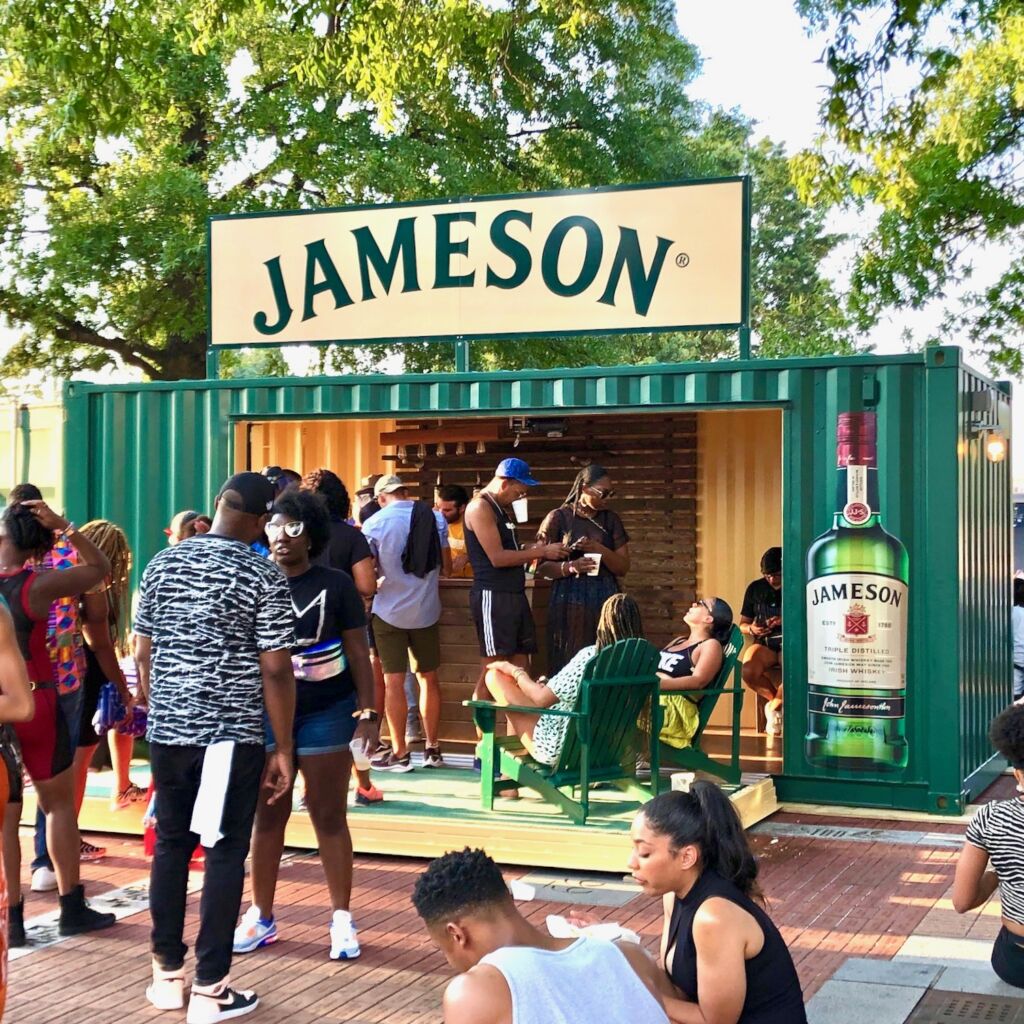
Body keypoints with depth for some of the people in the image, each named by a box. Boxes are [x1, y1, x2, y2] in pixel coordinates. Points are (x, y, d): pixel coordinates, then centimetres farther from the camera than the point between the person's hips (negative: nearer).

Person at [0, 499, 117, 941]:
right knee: (59, 804, 12)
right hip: (36, 704, -2)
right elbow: (100, 568, -4)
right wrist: (63, 526, -9)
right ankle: (72, 909, 16)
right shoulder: (37, 585, -14)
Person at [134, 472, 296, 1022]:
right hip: (231, 735, -4)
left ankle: (167, 974, 23)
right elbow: (274, 670, -11)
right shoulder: (265, 577, -8)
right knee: (224, 854, 3)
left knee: (170, 846, 15)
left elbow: (142, 653, 8)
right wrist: (283, 748, -3)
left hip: (167, 731, 5)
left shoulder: (161, 564, 5)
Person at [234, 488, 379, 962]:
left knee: (329, 817, 5)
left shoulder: (335, 584, -4)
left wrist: (368, 713, -5)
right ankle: (262, 917, 22)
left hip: (326, 714, -2)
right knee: (267, 817, 10)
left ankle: (342, 920, 13)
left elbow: (357, 651, -1)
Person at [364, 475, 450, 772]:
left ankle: (400, 753, 4)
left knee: (394, 681, 1)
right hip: (426, 609, 3)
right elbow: (446, 564, 7)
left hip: (390, 610, -3)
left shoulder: (375, 523, -8)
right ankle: (433, 748, 19)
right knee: (429, 678, 13)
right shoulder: (435, 518, 1)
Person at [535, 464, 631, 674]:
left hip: (605, 599, 3)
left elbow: (623, 568, 8)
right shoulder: (559, 518, 1)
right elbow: (542, 567, -2)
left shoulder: (611, 520, 11)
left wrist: (600, 550, -10)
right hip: (570, 600, -3)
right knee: (569, 663, -7)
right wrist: (570, 567, -20)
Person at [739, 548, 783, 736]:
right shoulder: (755, 588, 9)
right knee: (748, 671, -32)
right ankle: (779, 702, 0)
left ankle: (774, 706, -4)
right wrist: (751, 629, -8)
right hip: (764, 644, 3)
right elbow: (742, 624, 15)